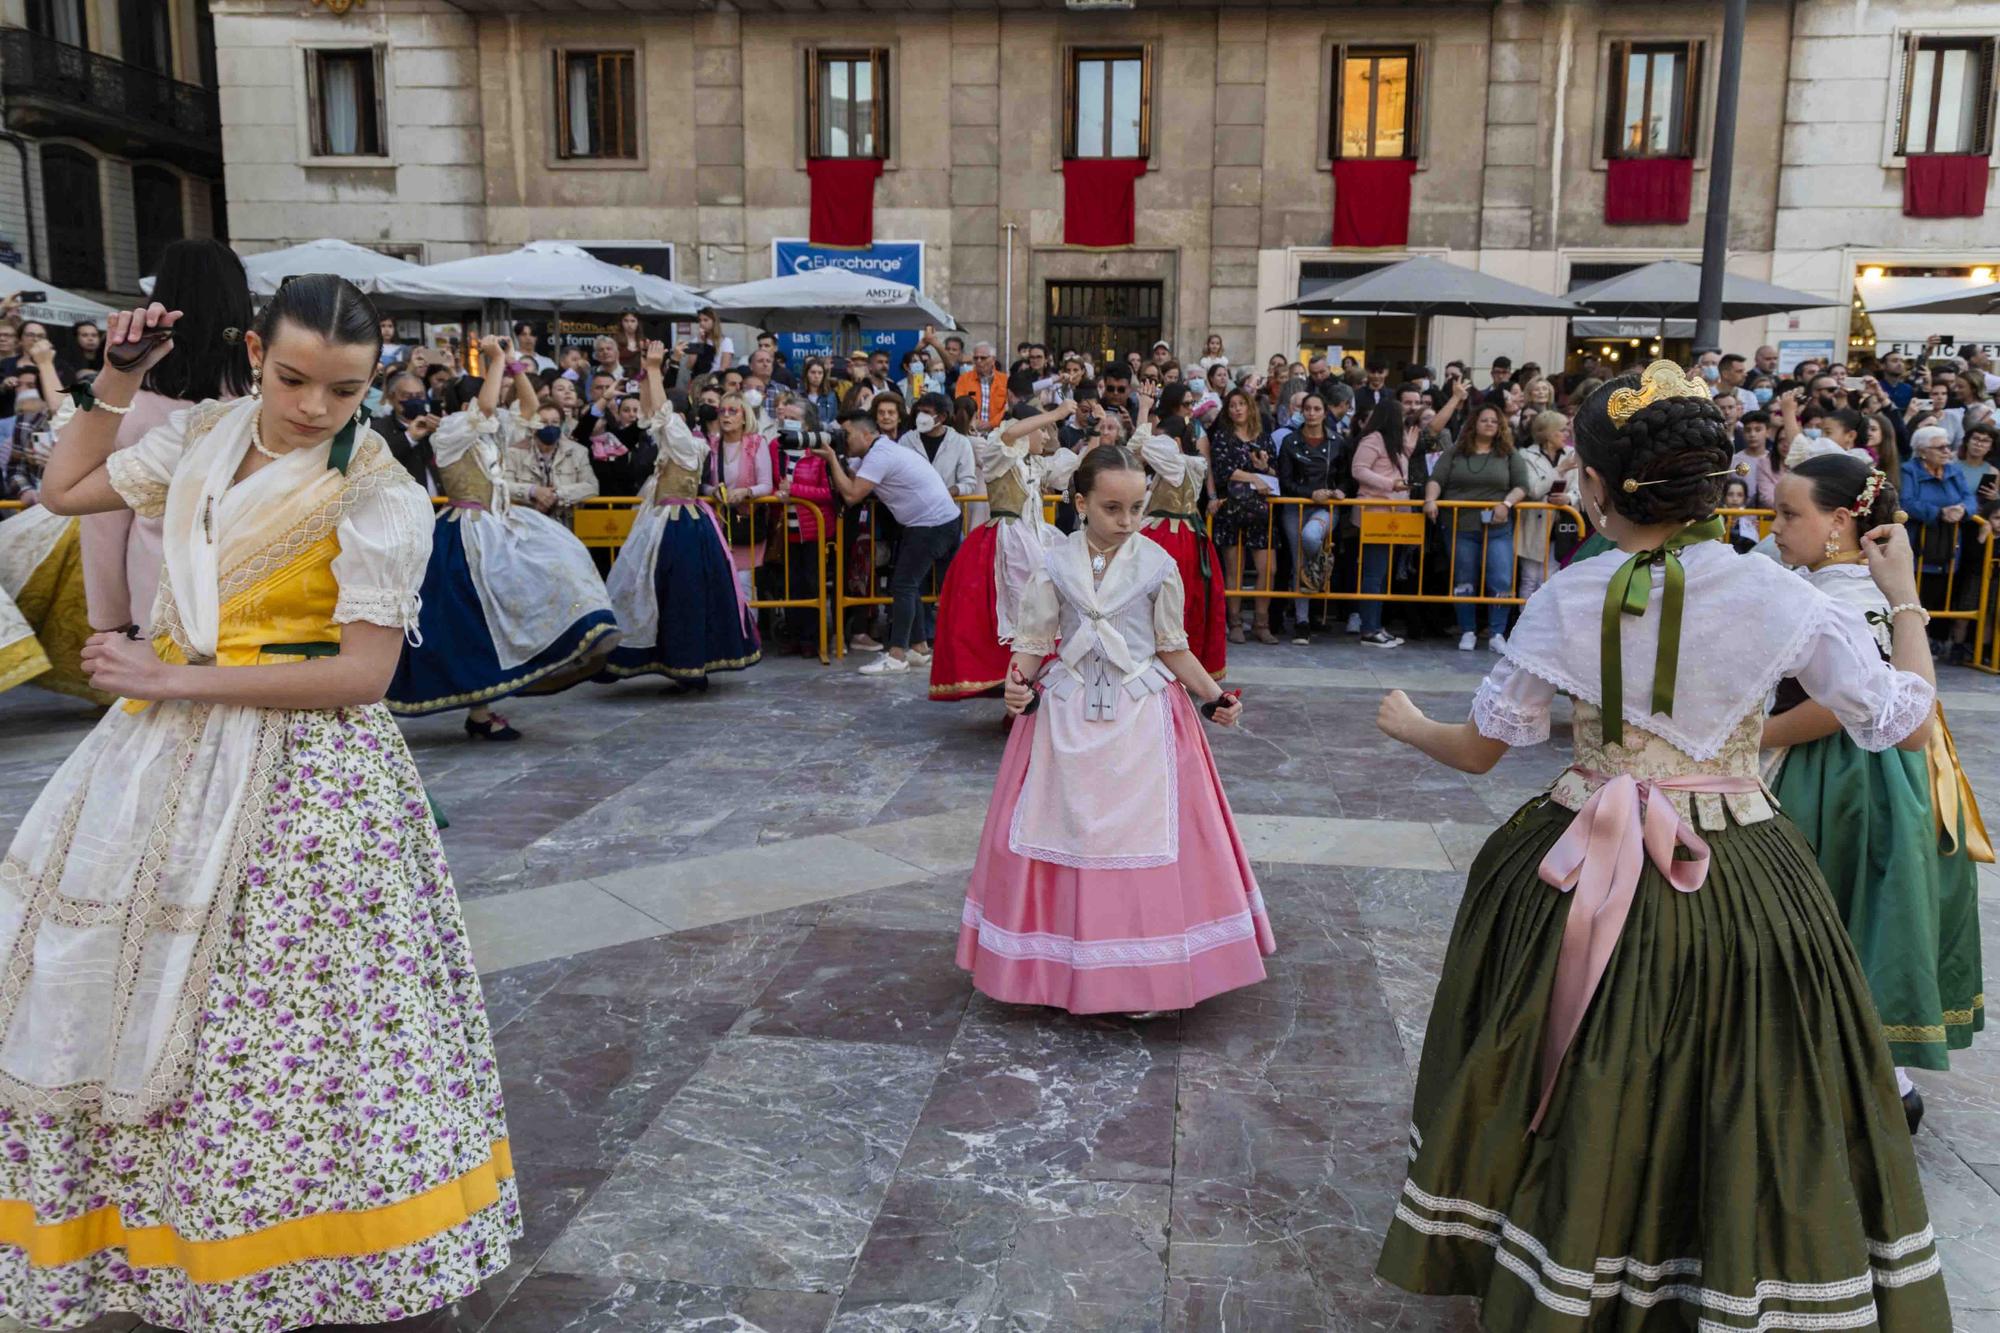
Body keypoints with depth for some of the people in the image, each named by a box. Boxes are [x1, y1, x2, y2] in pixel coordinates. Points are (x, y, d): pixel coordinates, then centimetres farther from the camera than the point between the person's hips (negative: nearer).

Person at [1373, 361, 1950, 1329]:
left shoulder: (1568, 599, -9)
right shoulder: (1777, 596, -11)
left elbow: (1476, 750, 0)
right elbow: (1910, 725, -3)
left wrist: (1405, 724, 21)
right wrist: (1903, 598, 11)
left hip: (1587, 880, 1)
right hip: (1738, 887, -1)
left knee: (1581, 1102, 19)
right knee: (1747, 1118, 17)